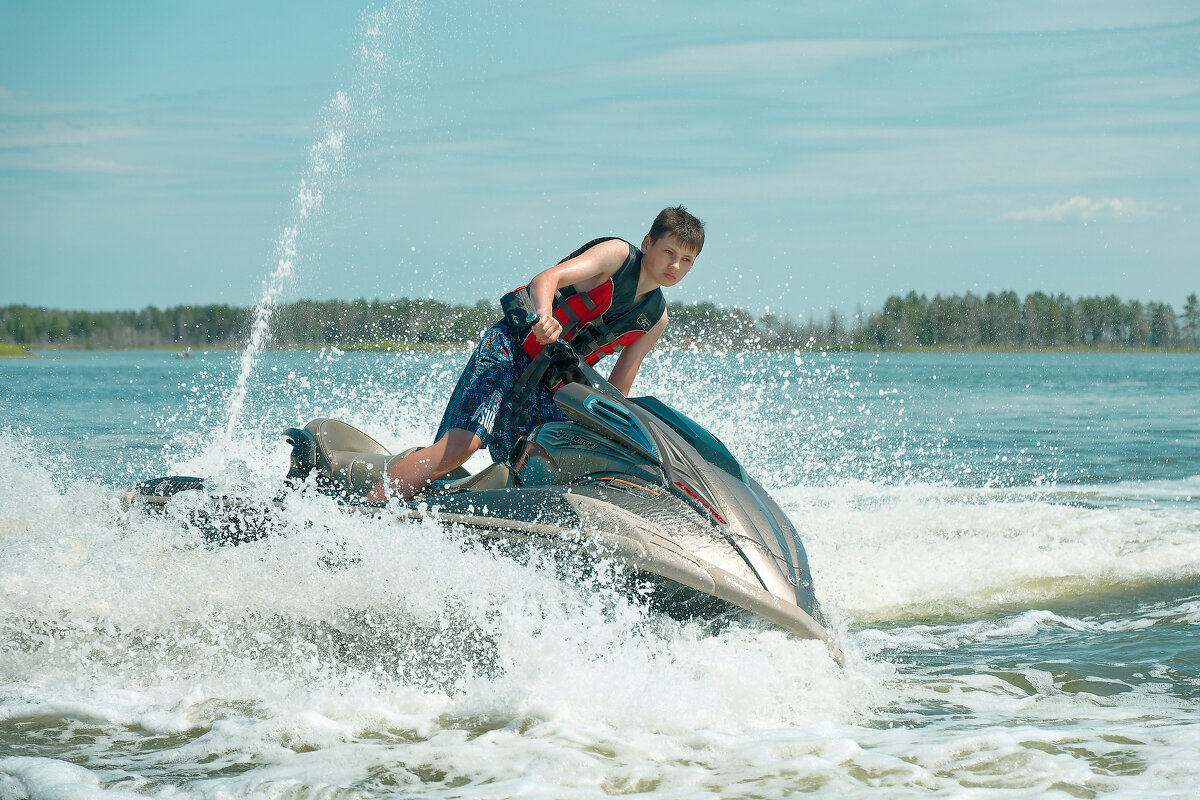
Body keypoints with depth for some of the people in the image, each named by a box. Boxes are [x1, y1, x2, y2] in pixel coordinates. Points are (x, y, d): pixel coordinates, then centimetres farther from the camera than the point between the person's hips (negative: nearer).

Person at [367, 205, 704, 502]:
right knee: (461, 444, -25)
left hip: (550, 392, 8)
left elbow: (617, 390, 15)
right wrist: (544, 316, -42)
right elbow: (547, 278, -21)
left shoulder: (657, 319, 12)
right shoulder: (618, 254, -6)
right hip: (509, 348, -8)